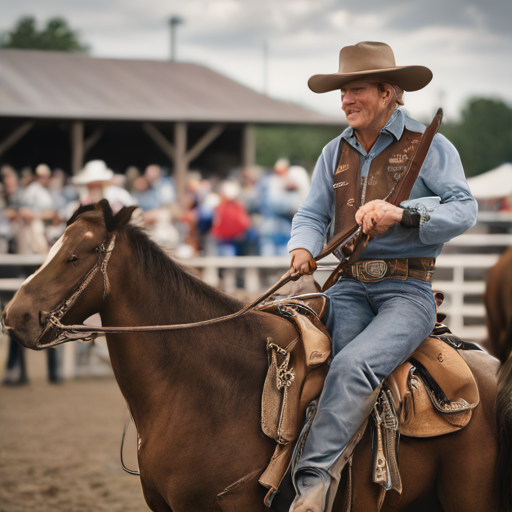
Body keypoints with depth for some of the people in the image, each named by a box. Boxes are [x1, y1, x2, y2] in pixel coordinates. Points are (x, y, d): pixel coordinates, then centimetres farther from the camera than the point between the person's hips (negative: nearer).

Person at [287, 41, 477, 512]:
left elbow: (464, 209, -9)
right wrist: (303, 248, -9)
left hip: (407, 292, -5)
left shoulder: (429, 147, 2)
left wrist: (401, 213, -24)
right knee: (355, 380, -18)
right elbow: (312, 214, 15)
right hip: (349, 289, 5)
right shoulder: (336, 153, 17)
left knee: (353, 366, -29)